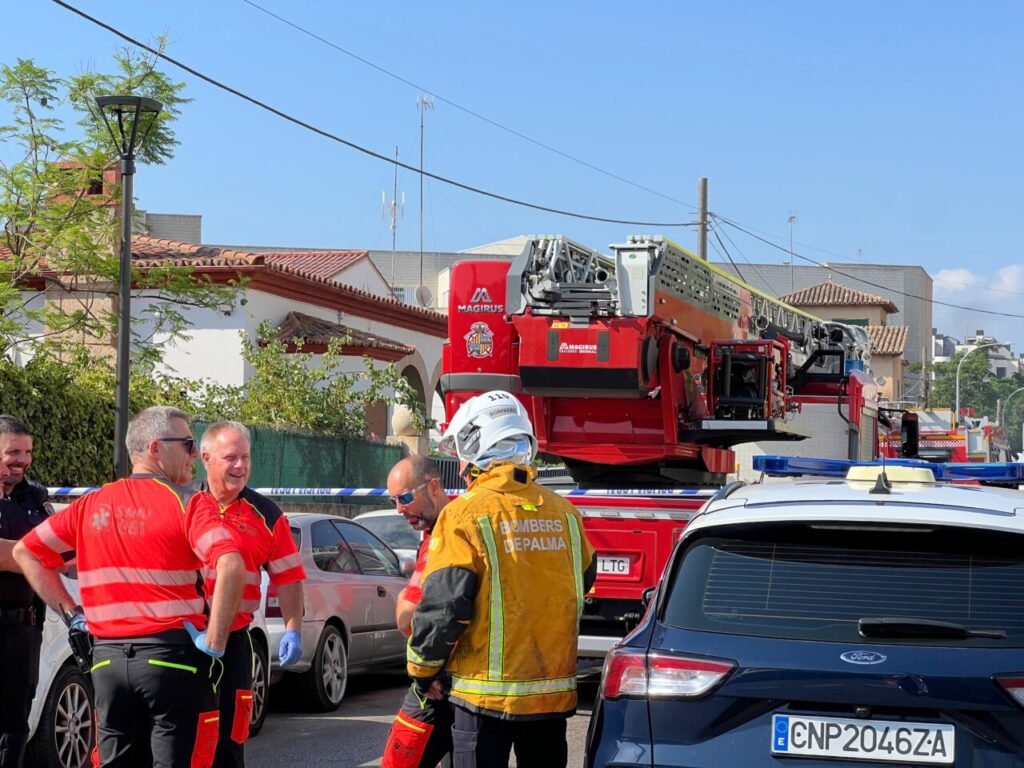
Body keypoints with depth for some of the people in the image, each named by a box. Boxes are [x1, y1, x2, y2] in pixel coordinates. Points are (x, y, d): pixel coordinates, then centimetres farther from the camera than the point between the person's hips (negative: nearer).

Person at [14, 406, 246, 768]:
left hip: (108, 659, 5)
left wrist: (72, 612, 13)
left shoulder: (91, 505, 10)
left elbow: (26, 552, 15)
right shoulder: (189, 504, -7)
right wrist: (214, 643, -14)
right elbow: (231, 568, -22)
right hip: (173, 655, -5)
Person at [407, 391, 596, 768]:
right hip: (554, 694, 5)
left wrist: (422, 670, 0)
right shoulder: (563, 512, 4)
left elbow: (442, 606, -14)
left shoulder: (466, 515, -12)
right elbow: (585, 579, 18)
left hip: (487, 693, -5)